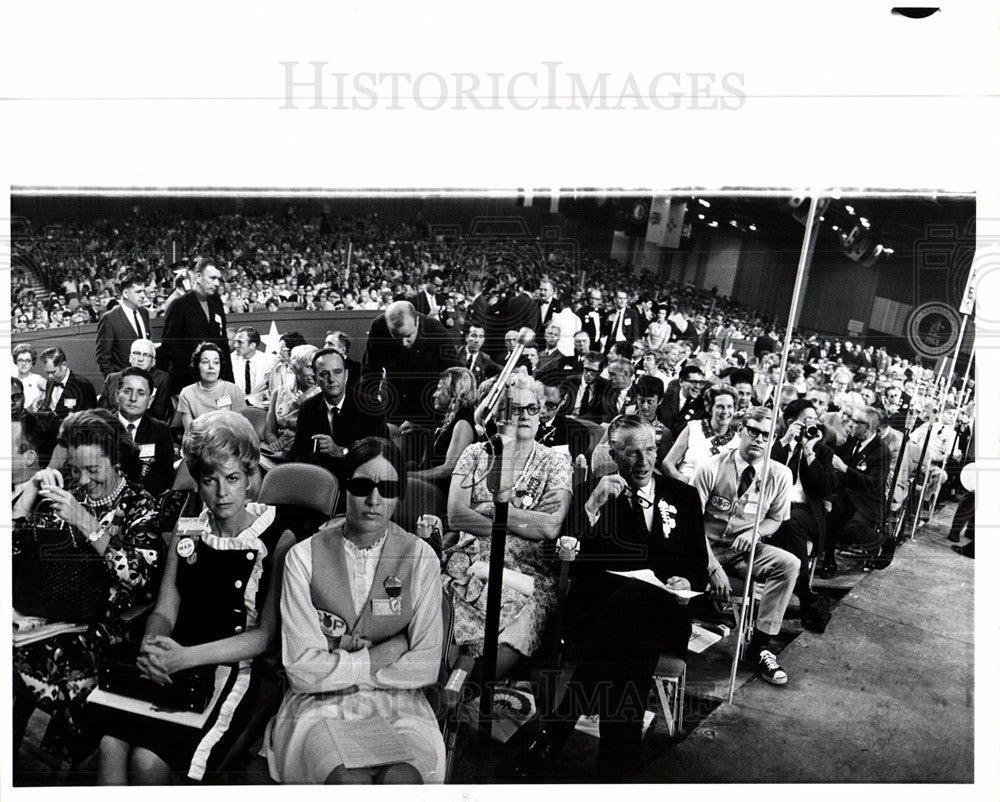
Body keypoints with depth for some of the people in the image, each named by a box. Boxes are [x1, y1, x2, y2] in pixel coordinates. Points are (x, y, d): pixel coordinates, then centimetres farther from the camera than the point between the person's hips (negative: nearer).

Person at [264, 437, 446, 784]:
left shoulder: (420, 557, 1)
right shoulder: (304, 557, -2)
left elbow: (426, 665, -2)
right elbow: (303, 669, -5)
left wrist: (340, 667, -6)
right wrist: (380, 657, -9)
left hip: (397, 702, 1)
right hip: (320, 705, 0)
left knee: (402, 778, -28)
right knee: (349, 781, -29)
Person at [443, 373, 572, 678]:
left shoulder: (556, 463, 10)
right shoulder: (476, 453, 13)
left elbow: (551, 527, -6)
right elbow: (456, 515, -1)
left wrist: (492, 510, -6)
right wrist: (524, 525, -6)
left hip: (528, 569, -1)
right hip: (470, 560, 1)